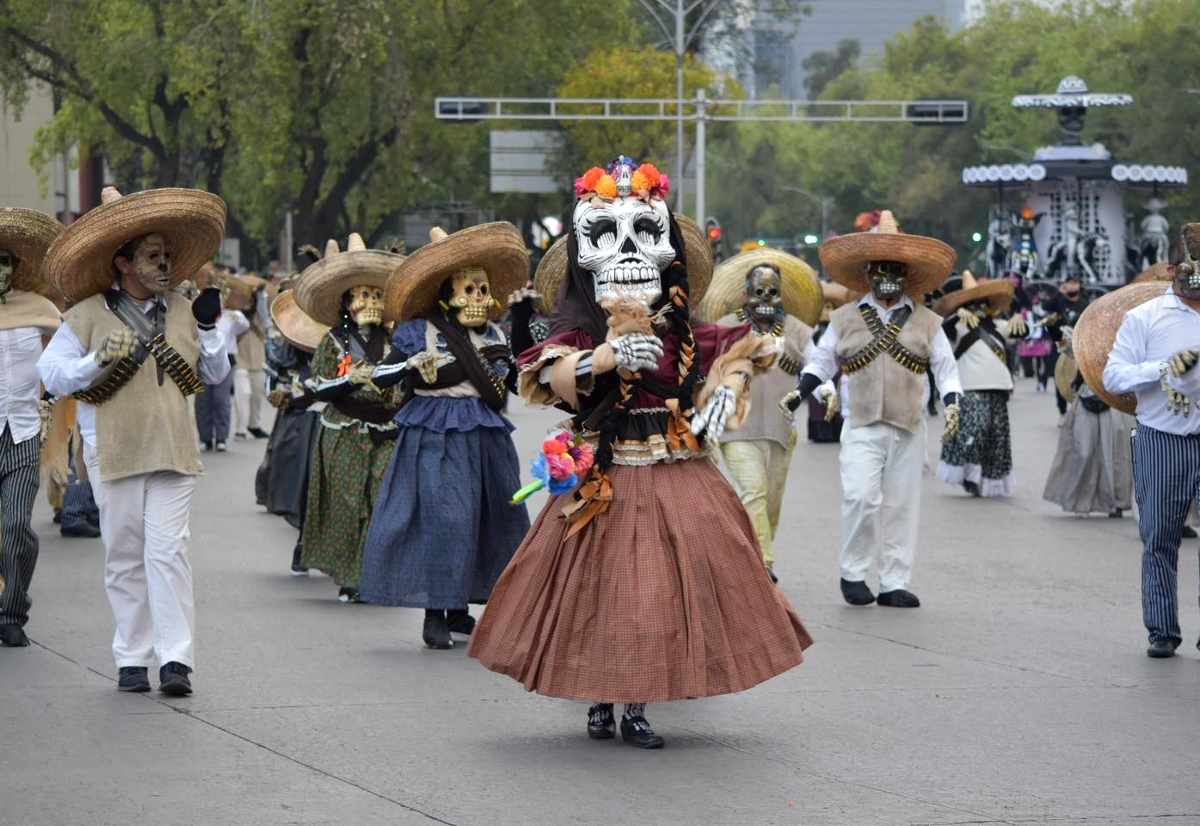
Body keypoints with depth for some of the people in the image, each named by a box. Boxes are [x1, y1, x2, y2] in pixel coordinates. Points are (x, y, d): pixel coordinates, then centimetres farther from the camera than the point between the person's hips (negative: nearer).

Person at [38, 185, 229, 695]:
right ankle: (132, 659, 12)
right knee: (125, 557, 4)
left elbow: (215, 375, 20)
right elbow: (52, 375, -4)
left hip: (173, 452, 1)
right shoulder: (87, 316, 1)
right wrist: (100, 360, -17)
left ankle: (175, 658, -12)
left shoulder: (181, 311, 13)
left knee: (167, 551, -10)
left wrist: (209, 330, 4)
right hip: (113, 455, -1)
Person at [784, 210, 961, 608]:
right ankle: (853, 573, 0)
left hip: (908, 428, 2)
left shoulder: (926, 322, 10)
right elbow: (821, 362, 15)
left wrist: (952, 405, -5)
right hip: (861, 426, -1)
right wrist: (799, 393, 0)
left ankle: (893, 584, 8)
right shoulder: (845, 320, 10)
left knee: (900, 505, 2)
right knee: (862, 497, -16)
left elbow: (946, 367, 11)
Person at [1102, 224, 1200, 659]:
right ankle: (1162, 631, 12)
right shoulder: (1145, 318, 5)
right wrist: (1164, 369, -13)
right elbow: (1112, 376, -1)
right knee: (1160, 540, 4)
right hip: (1161, 442, 0)